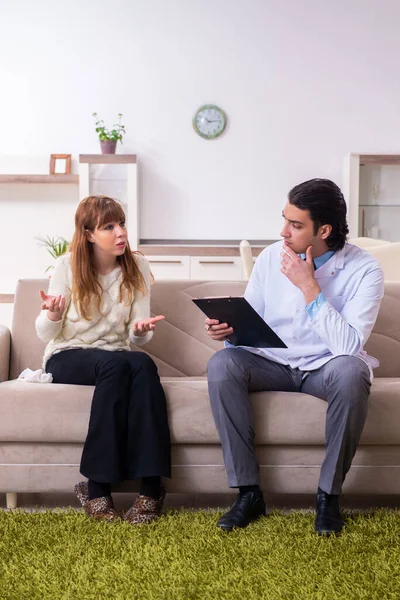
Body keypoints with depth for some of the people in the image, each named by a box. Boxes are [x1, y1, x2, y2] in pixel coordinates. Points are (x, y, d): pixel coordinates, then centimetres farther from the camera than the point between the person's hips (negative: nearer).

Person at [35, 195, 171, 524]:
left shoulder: (137, 266, 1)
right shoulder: (68, 266, -6)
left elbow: (137, 334, 0)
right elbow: (45, 334, -3)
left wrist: (141, 330, -24)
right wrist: (52, 315, -27)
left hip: (116, 359, 3)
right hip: (67, 358, -2)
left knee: (143, 363, -33)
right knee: (116, 364, -36)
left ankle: (151, 486, -34)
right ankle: (96, 487, -30)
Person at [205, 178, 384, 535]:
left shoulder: (363, 270, -15)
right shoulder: (271, 257, -3)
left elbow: (350, 346, -26)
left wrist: (309, 286, -27)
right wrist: (227, 329, -20)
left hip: (326, 368, -3)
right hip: (274, 364, 3)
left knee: (352, 371, -38)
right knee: (222, 364, -26)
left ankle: (329, 494, -19)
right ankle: (249, 492, -18)